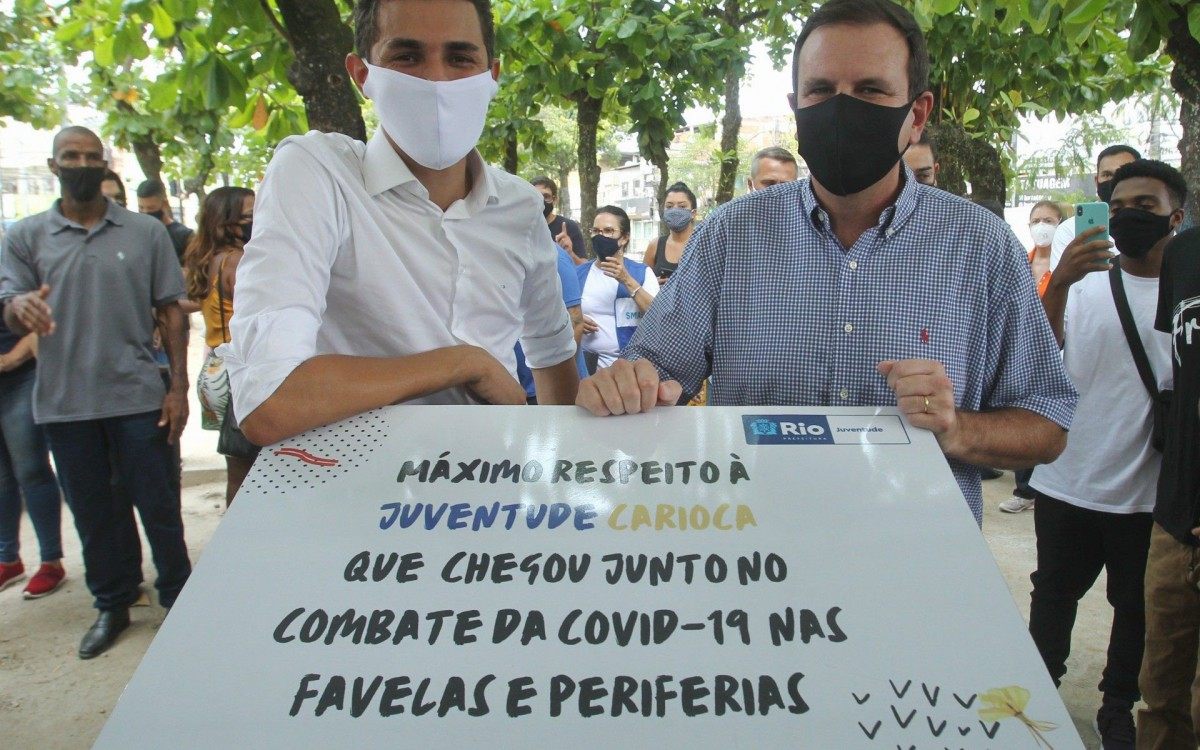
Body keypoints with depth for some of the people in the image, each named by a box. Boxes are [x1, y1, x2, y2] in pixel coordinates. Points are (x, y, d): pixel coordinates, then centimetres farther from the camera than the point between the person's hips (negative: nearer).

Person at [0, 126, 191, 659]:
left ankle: (178, 599, 20)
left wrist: (178, 388, -2)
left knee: (157, 505, 5)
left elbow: (170, 312, 4)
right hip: (64, 402, 2)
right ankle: (112, 605, 28)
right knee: (93, 513, 13)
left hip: (137, 396, -1)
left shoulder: (146, 233, 3)